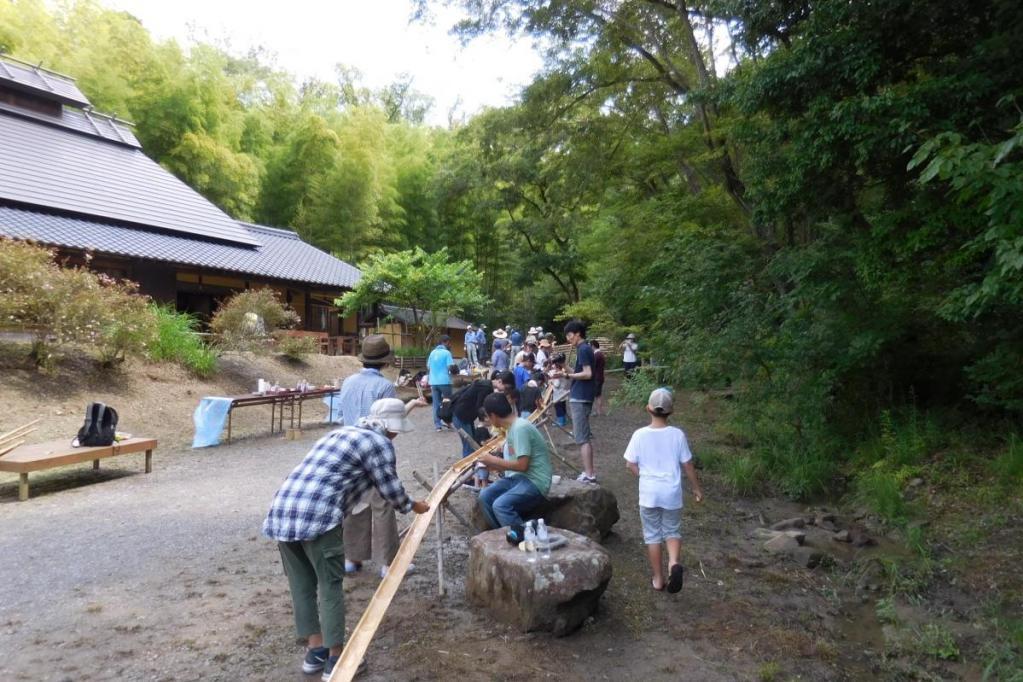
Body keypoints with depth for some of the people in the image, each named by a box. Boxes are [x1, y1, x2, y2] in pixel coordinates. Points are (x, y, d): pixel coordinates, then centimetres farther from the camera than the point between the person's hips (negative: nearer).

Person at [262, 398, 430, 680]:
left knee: (301, 583, 16)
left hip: (281, 510, 8)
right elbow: (389, 489, 6)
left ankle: (315, 649, 26)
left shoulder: (342, 432, 27)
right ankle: (335, 658, 13)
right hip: (317, 515, -8)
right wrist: (412, 506, 25)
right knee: (330, 585, 5)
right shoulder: (379, 443, 2)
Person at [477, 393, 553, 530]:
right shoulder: (512, 428, 10)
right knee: (485, 496, -2)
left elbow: (522, 465, -22)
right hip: (518, 477, 9)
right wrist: (490, 464, 10)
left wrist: (493, 460, -11)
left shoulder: (520, 428, -19)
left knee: (501, 505, -26)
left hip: (535, 481, -9)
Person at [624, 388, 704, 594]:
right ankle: (674, 563, -9)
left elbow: (630, 464, -5)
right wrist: (696, 487, 11)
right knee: (672, 531, 18)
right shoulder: (677, 435, -9)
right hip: (672, 493, 1)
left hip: (649, 493, 0)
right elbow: (687, 464, -2)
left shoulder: (640, 435, -10)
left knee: (652, 535, 13)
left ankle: (658, 578, 20)